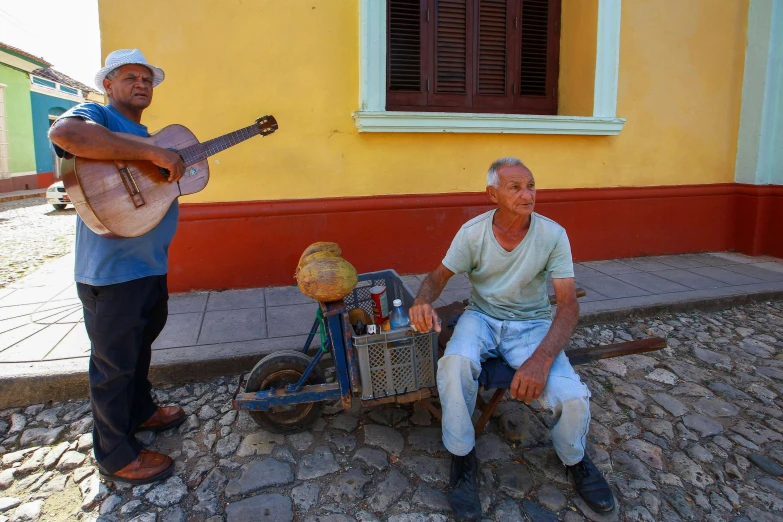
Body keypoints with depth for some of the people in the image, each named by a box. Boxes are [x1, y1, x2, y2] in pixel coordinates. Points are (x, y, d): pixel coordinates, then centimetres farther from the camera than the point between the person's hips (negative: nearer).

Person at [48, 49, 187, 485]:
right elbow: (64, 133, -35)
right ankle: (118, 456, 20)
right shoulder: (94, 116, -10)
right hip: (112, 270, -9)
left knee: (140, 345, 25)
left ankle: (141, 411, 46)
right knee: (114, 363, 4)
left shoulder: (143, 136, 18)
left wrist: (182, 167, 9)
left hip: (151, 265, 9)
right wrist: (153, 152, -34)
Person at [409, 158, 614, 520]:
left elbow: (569, 304, -17)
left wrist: (541, 358, -34)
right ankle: (462, 459, -8)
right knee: (455, 364, -34)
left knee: (573, 399, -24)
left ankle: (574, 460, 15)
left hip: (531, 324, 0)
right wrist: (424, 301, -28)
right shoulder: (472, 231, -11)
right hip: (482, 317, 1)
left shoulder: (553, 235, -14)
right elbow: (440, 275, -2)